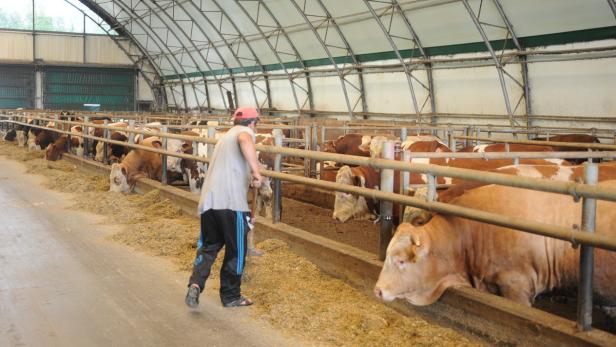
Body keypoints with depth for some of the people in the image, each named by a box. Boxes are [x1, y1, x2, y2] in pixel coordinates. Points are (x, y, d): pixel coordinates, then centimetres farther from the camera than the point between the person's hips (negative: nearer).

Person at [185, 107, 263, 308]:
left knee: (208, 246, 20)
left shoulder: (225, 137, 30)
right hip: (231, 202, -7)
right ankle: (231, 297, 18)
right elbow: (245, 141, -24)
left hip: (208, 201, 7)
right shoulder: (245, 131, 4)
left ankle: (195, 284, -2)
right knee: (236, 250, 8)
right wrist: (256, 171, -26)